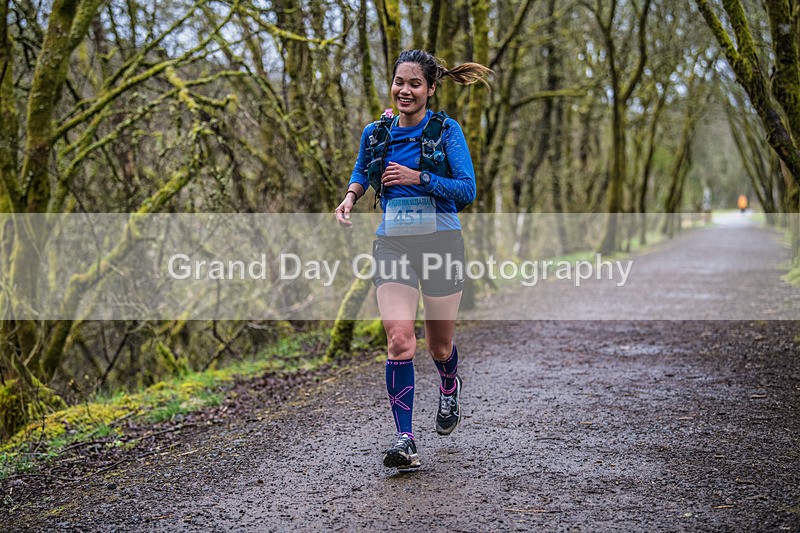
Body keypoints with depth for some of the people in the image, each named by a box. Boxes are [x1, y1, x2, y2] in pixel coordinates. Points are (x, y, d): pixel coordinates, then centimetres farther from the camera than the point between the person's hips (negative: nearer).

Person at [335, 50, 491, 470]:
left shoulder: (446, 131, -4)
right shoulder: (375, 133, 6)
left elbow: (467, 189, -10)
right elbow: (361, 170, 26)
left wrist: (419, 177, -19)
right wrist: (351, 196, 6)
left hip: (441, 243, -2)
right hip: (393, 245, 2)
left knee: (440, 344, 12)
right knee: (399, 338, -17)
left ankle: (449, 390, 49)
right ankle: (405, 440, -13)